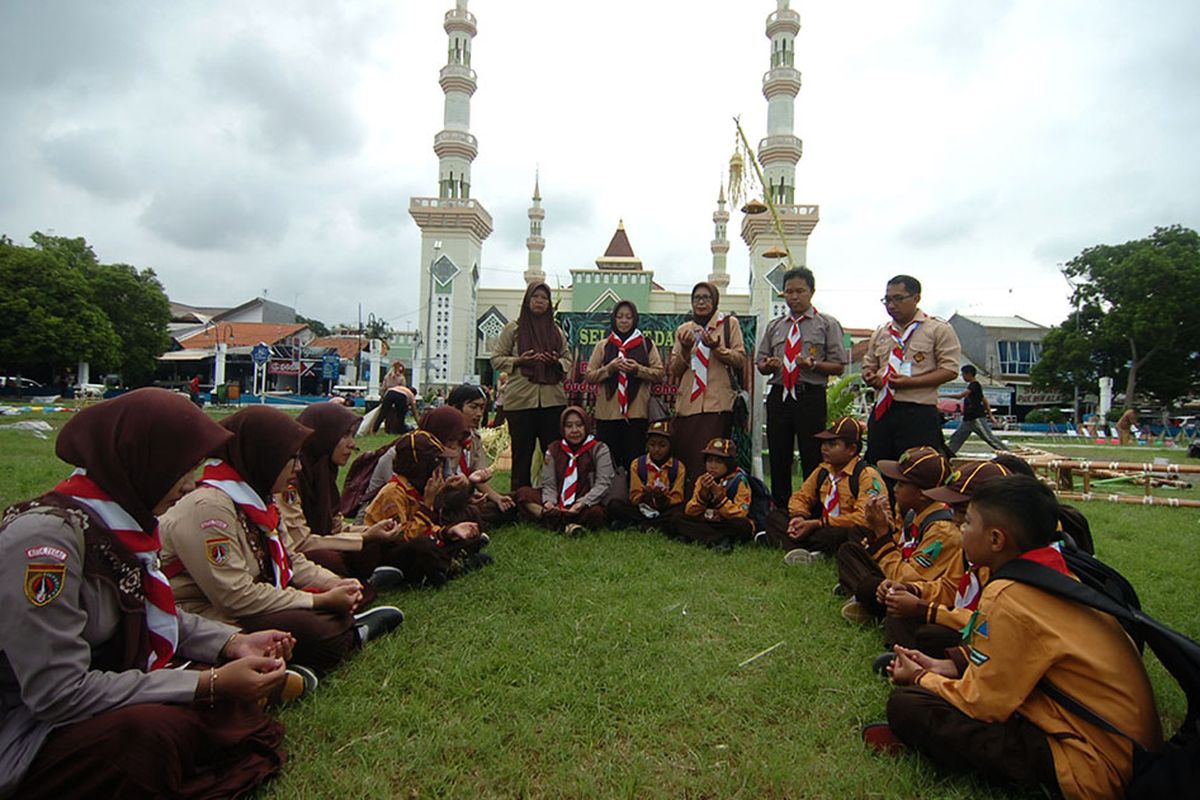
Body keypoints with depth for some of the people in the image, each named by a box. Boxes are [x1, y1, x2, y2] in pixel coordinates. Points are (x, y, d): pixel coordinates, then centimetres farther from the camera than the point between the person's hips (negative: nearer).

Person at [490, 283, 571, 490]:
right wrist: (519, 361, -12)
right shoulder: (513, 328, 7)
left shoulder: (557, 331, 17)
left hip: (553, 400, 3)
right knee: (522, 453, 2)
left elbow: (568, 360, 19)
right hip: (520, 400, -3)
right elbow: (496, 359, 6)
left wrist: (557, 362, -4)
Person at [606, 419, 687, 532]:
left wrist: (663, 498, -28)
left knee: (682, 509, -33)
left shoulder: (678, 467, -2)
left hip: (666, 510, -1)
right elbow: (634, 497, -4)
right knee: (615, 504, -23)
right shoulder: (637, 464, 1)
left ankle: (640, 525, -26)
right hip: (643, 509, 1)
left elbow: (677, 500, -7)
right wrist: (644, 496, -27)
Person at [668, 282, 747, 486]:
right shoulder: (683, 329, 17)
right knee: (684, 460, -1)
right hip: (687, 404, 3)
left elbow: (741, 360, 2)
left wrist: (716, 348, -12)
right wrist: (685, 349, -4)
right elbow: (674, 370, 13)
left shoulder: (729, 323, 9)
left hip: (717, 403, -3)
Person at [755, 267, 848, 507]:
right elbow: (761, 365, 17)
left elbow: (838, 367, 0)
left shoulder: (827, 325, 5)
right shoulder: (774, 326, 17)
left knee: (812, 460, -2)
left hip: (811, 397, -4)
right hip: (778, 396, 4)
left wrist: (813, 364, -18)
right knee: (778, 460, 9)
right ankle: (780, 511, 20)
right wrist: (769, 365, -6)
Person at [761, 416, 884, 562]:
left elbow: (863, 518, -21)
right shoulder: (823, 471, 11)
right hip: (824, 529, 7)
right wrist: (799, 516, -9)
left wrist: (818, 523, -23)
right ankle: (804, 552, -31)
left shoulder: (867, 475, -12)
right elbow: (800, 497, 16)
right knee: (775, 516, -1)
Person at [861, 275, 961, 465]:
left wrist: (910, 382, -16)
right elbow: (869, 365, 25)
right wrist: (869, 377, 0)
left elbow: (949, 369, -6)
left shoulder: (939, 329, 1)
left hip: (918, 415, -5)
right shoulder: (880, 333, 17)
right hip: (882, 412, 5)